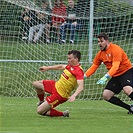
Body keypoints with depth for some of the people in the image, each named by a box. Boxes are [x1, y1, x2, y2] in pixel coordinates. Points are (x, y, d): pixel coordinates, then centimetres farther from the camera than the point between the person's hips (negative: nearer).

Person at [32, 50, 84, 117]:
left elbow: (81, 87, -36)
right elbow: (61, 67, 24)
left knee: (39, 111, -10)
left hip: (60, 95, -9)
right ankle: (42, 102, 38)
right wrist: (47, 68, 33)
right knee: (35, 84, 18)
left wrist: (74, 96, -53)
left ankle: (62, 114, 5)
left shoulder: (79, 71, -26)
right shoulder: (70, 65, 2)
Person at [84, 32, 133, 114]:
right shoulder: (100, 54, 5)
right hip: (116, 76, 8)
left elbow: (115, 67, -30)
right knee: (106, 95, -2)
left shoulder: (116, 49, -19)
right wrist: (84, 76, -7)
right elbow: (93, 67, 9)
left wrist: (105, 77, -41)